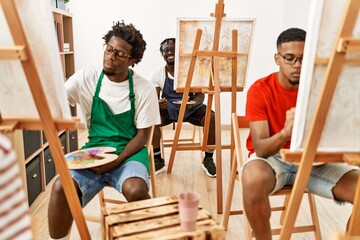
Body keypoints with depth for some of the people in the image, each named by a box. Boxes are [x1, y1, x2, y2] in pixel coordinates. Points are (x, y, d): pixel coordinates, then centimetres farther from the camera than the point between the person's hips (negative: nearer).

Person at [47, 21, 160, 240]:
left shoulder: (144, 88, -6)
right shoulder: (87, 77, 0)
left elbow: (142, 136, -5)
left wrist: (116, 161, -18)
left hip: (129, 152, -2)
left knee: (136, 191, -32)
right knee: (61, 188, -24)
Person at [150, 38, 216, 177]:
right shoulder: (158, 74, -4)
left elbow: (200, 95, -6)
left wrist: (193, 103, -30)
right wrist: (159, 103, -33)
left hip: (191, 107, 0)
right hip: (168, 108, 0)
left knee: (212, 119, -28)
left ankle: (208, 159, -7)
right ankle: (158, 161, -14)